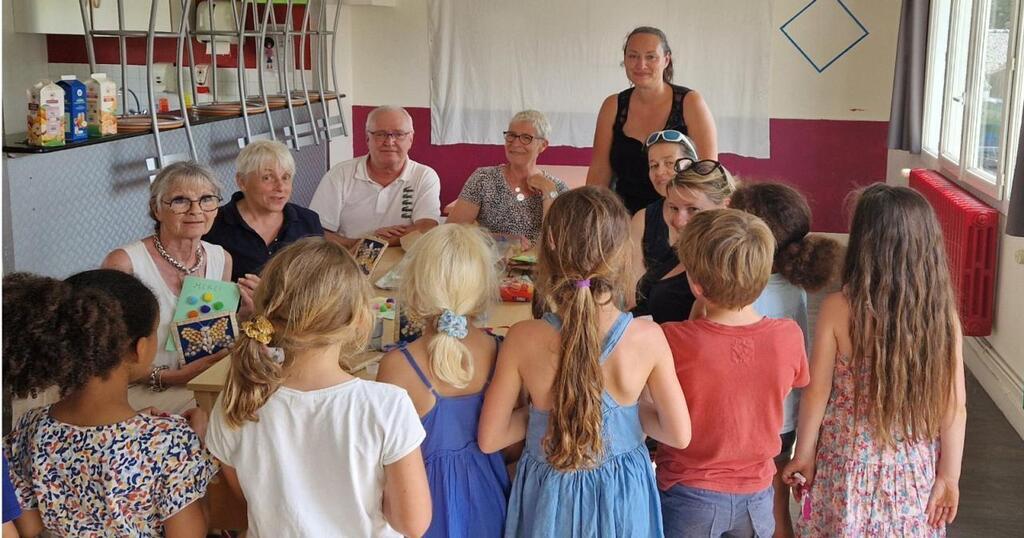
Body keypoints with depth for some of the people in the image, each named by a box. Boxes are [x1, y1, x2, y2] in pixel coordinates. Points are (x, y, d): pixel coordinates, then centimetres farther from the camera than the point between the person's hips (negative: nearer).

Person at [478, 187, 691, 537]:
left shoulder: (523, 339, -23)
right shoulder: (648, 338, -21)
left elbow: (489, 439, -13)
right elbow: (680, 435, -10)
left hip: (550, 496, 0)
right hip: (623, 495, 1)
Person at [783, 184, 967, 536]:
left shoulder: (837, 310, -16)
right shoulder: (943, 315, -10)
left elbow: (817, 392, -9)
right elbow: (954, 407, -6)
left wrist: (804, 453, 4)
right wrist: (949, 477, 4)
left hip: (850, 466, -1)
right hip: (914, 473, 2)